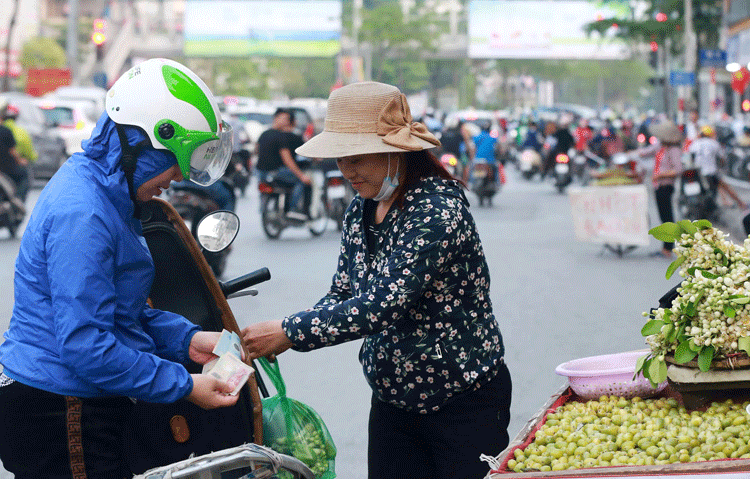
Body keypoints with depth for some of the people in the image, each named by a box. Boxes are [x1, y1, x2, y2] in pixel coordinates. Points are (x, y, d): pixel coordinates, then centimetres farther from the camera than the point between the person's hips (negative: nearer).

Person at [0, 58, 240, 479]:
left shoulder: (109, 198, 12)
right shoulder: (82, 215, -22)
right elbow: (85, 347, -25)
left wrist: (188, 340, 6)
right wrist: (184, 386, -19)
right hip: (60, 420, -10)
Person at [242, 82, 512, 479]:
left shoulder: (438, 209, -23)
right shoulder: (361, 210, 4)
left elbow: (383, 305, -30)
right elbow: (342, 296, 8)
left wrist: (290, 333, -26)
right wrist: (278, 333, -10)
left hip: (464, 402, -7)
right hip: (393, 399, 7)